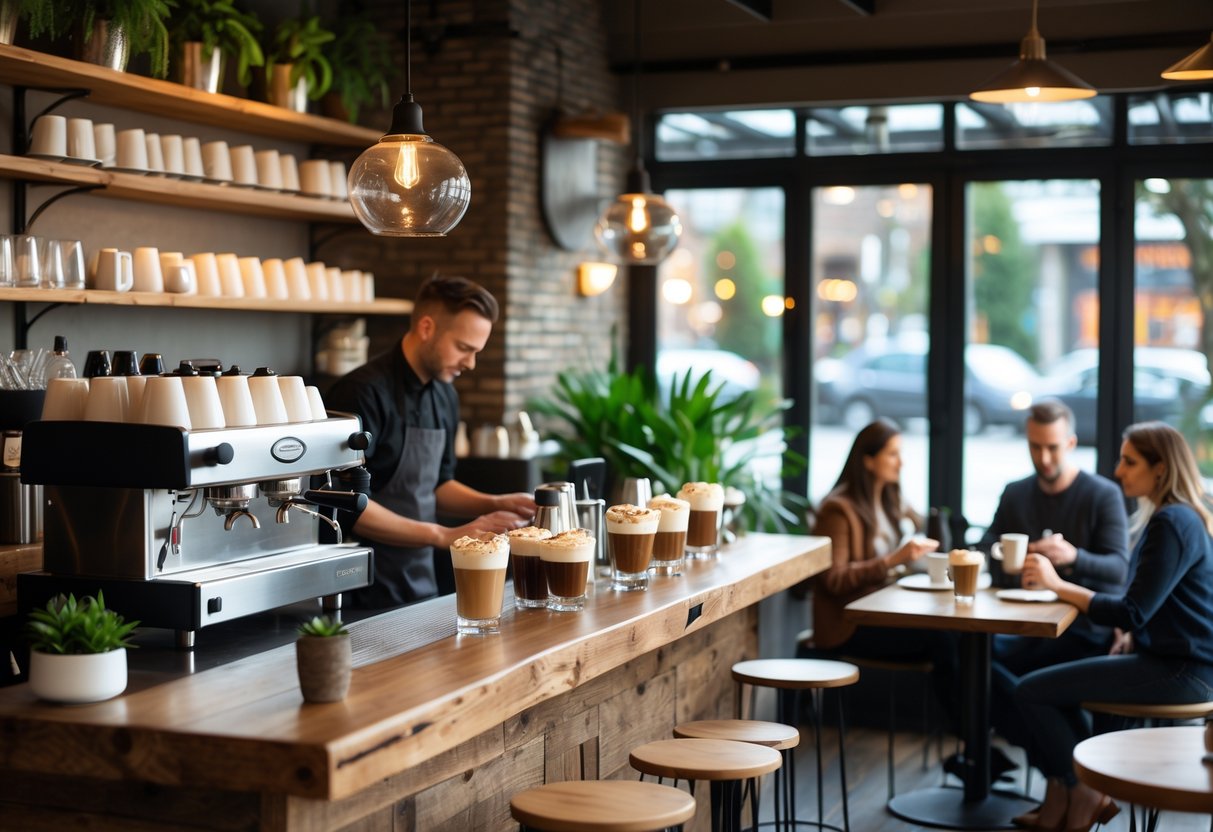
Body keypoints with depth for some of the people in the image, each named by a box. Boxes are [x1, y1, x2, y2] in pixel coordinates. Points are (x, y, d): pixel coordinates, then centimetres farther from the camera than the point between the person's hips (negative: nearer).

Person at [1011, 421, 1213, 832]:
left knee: (1031, 691, -11)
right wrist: (1132, 636, 3)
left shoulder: (1172, 524, -19)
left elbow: (1132, 613, -22)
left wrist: (1057, 585, -16)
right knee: (1053, 684, 20)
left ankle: (1085, 797, 7)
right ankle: (1063, 798, 21)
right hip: (1171, 656, 11)